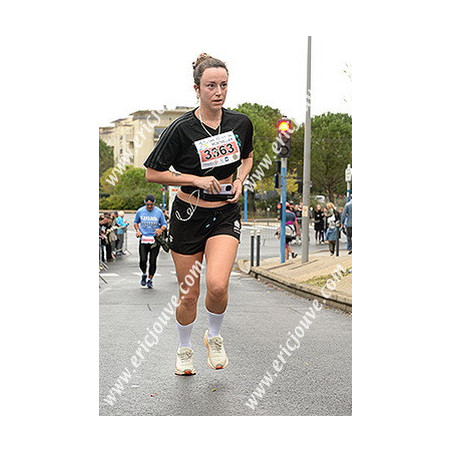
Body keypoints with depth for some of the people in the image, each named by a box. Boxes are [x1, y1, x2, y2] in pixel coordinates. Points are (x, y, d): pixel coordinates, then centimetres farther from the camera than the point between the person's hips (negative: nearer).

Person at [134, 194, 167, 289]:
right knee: (143, 260, -9)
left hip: (155, 240, 0)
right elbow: (135, 222, 19)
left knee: (152, 261, 0)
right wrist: (137, 230, 1)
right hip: (143, 239, 0)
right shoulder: (140, 211, 3)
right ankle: (144, 274, 21)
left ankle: (150, 279, 18)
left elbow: (164, 224, 9)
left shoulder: (159, 212, 0)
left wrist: (161, 230, -13)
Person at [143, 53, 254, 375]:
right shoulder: (182, 129, -14)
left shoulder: (241, 123, -3)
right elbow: (152, 173, -7)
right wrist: (196, 180, -16)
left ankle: (215, 336, 10)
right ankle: (185, 350, 34)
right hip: (188, 215, -1)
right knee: (189, 294, 7)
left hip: (225, 215, 1)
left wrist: (239, 180, -2)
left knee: (217, 285, -21)